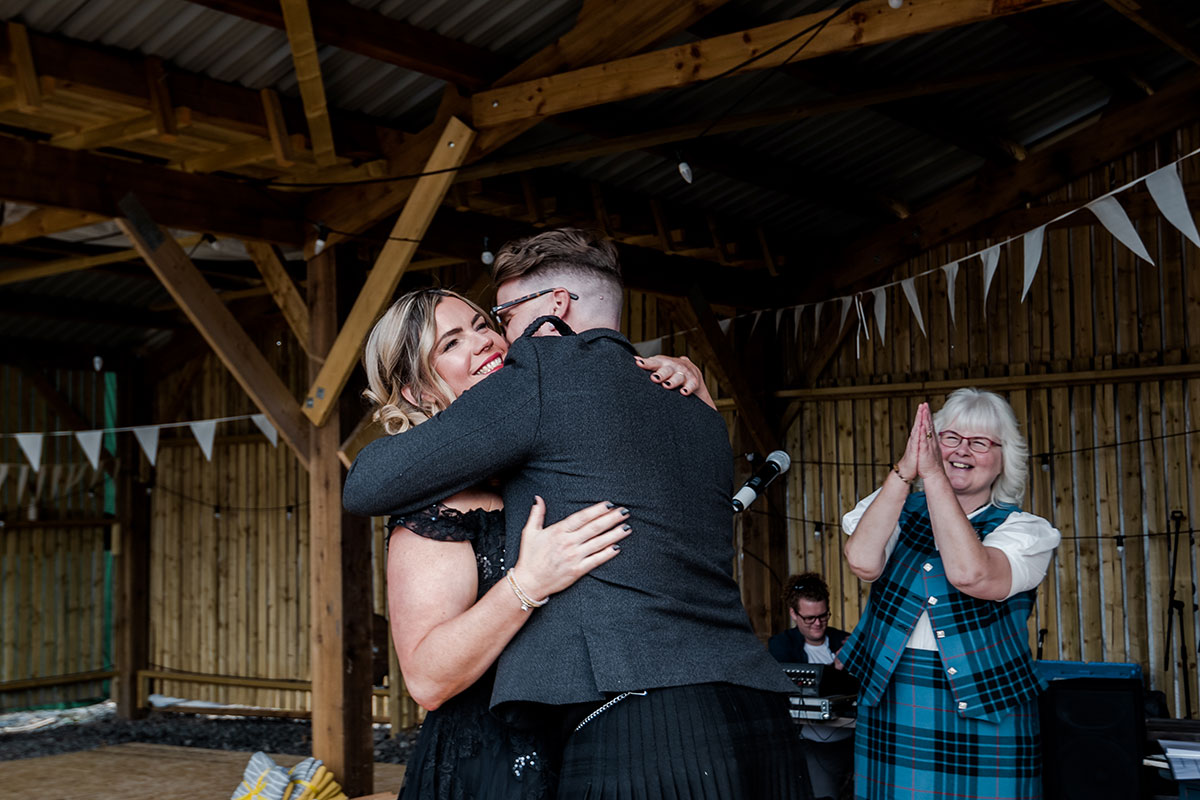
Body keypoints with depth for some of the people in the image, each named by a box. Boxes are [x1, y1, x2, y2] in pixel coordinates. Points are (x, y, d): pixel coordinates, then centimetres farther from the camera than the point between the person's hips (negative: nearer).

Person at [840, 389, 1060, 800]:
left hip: (985, 719, -2)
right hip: (891, 711, 2)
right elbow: (863, 562, -15)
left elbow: (971, 575, -22)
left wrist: (933, 474, -21)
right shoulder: (901, 510, 7)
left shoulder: (1023, 531, 1)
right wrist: (904, 471, -18)